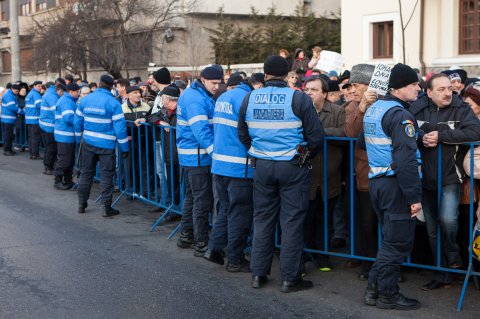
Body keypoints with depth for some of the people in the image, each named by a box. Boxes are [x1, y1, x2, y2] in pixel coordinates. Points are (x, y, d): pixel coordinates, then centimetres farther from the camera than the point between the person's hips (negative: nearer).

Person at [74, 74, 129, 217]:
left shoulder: (85, 99, 3)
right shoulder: (113, 103, -11)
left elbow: (78, 121, 9)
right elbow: (120, 126, -13)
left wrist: (79, 139, 20)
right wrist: (124, 147, -7)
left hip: (87, 143, 4)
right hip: (106, 145, -4)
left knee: (86, 173, 15)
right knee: (106, 176, 2)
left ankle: (81, 204, 22)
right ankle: (107, 208, 3)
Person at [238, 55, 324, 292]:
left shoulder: (250, 98, 1)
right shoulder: (298, 99, -11)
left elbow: (243, 135, 10)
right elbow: (316, 137, -9)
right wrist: (307, 151, 10)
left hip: (262, 166, 4)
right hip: (292, 166, -3)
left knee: (262, 218, 14)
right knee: (292, 222, 4)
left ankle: (258, 273, 19)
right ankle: (290, 278, 8)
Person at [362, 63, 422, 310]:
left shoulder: (373, 109, 12)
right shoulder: (400, 115, -17)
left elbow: (364, 142, 26)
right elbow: (406, 160, -23)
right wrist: (414, 196, -21)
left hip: (375, 181, 9)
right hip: (395, 185, -9)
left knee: (390, 238, 19)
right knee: (398, 242, 2)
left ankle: (374, 289, 23)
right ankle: (387, 295, 11)